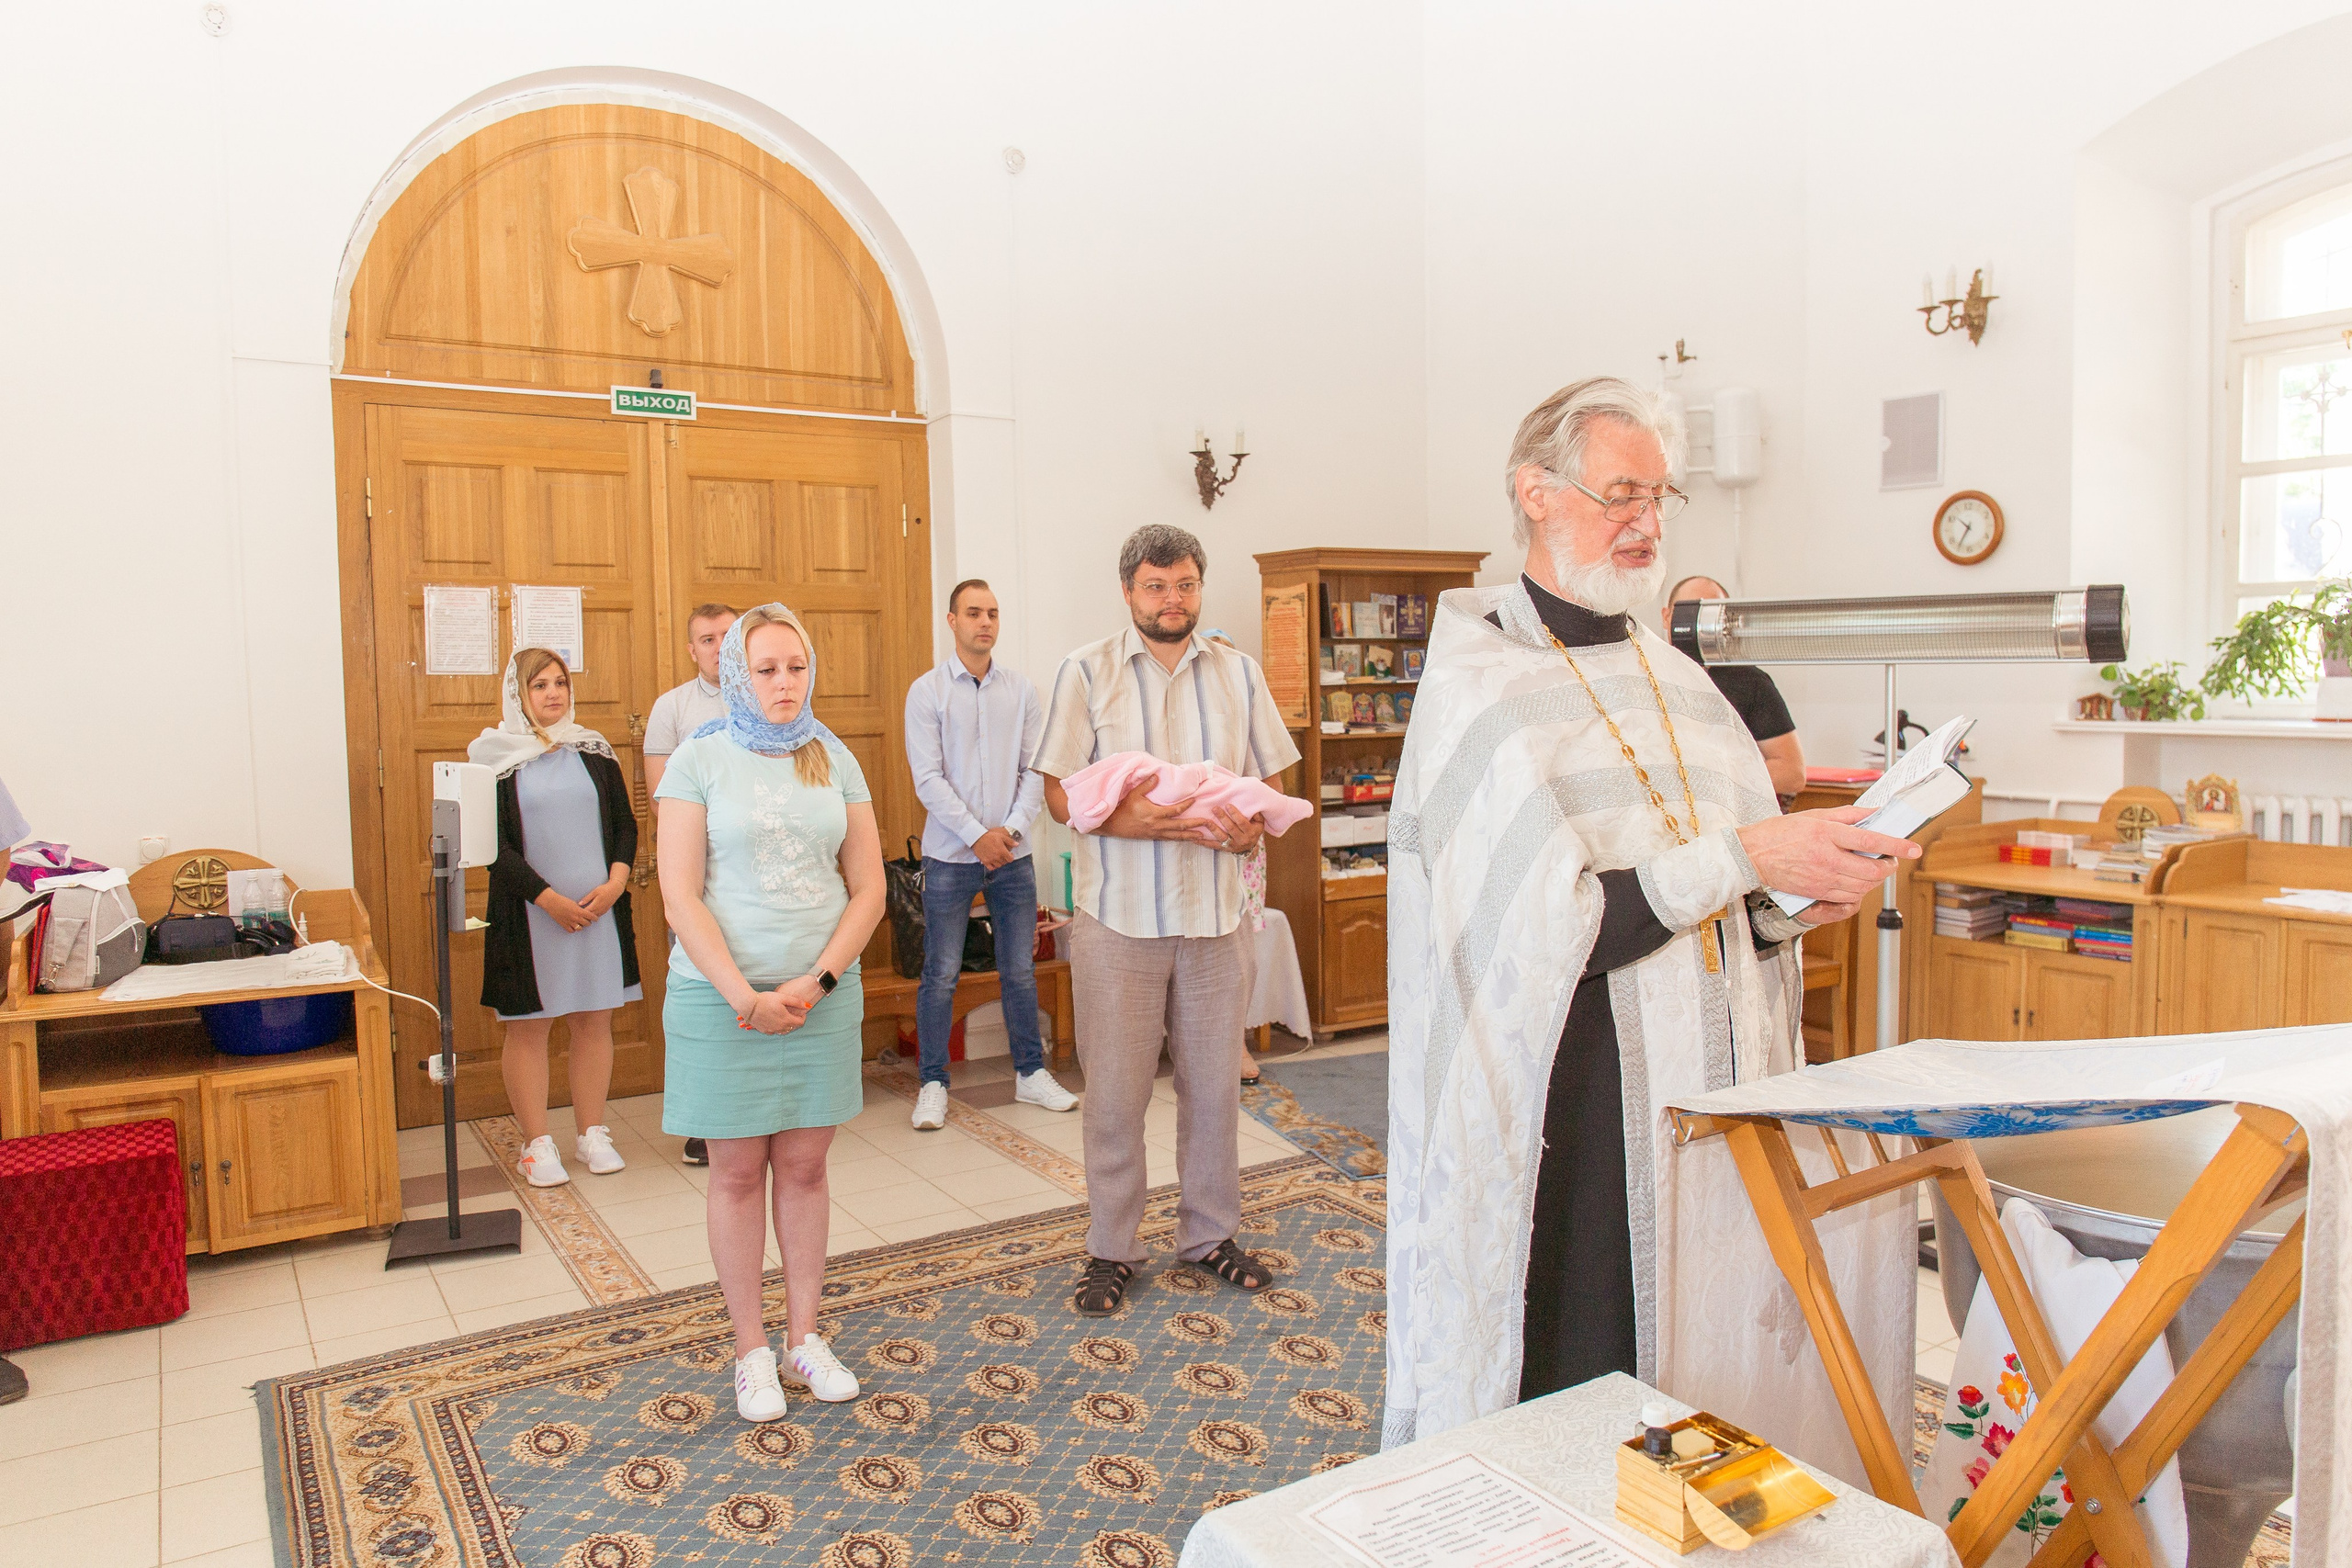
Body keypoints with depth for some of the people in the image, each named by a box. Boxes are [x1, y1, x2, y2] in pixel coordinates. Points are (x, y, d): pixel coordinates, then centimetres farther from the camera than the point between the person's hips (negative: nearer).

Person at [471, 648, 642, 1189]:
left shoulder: (593, 749, 9)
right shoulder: (495, 756, -1)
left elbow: (626, 823, 9)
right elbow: (493, 842, -8)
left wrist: (616, 882, -7)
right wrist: (548, 897, -14)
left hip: (600, 907, 3)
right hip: (529, 914, -3)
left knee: (595, 1019, 7)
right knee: (528, 1025, 3)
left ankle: (592, 1134, 19)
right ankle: (537, 1144, 14)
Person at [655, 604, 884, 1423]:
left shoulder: (834, 760, 4)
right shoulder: (699, 758, -4)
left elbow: (868, 888, 4)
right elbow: (681, 896, -8)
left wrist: (816, 981, -9)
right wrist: (745, 996, -15)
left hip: (822, 994, 3)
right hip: (721, 996, -2)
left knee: (804, 1166, 11)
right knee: (738, 1172, 7)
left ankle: (804, 1334, 26)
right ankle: (751, 1350, 21)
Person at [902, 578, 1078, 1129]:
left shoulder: (1021, 689, 6)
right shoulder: (927, 690, -3)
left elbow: (1036, 769, 3)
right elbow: (928, 778, -8)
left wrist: (1012, 827, -11)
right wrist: (977, 835, -14)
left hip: (1011, 854, 3)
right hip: (951, 856, -3)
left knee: (1020, 970, 10)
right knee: (941, 975, 2)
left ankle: (1030, 1073, 23)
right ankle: (933, 1085, 14)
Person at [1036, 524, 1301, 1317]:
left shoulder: (1238, 672, 10)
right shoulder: (1086, 672, 0)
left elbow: (1267, 780, 13)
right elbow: (1060, 795, -3)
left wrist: (1251, 826, -10)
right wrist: (1134, 819, -21)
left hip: (1215, 912, 3)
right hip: (1119, 916, -3)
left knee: (1213, 1082, 10)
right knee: (1115, 1089, 3)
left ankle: (1209, 1233, 27)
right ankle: (1111, 1249, 18)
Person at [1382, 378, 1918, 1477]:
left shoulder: (1674, 678, 12)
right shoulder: (1479, 691, -7)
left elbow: (1742, 911, 13)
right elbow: (1546, 925, -18)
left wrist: (1799, 897, -7)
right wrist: (1743, 859, -20)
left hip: (1707, 1087, 6)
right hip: (1565, 1116, -5)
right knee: (1574, 1392, 2)